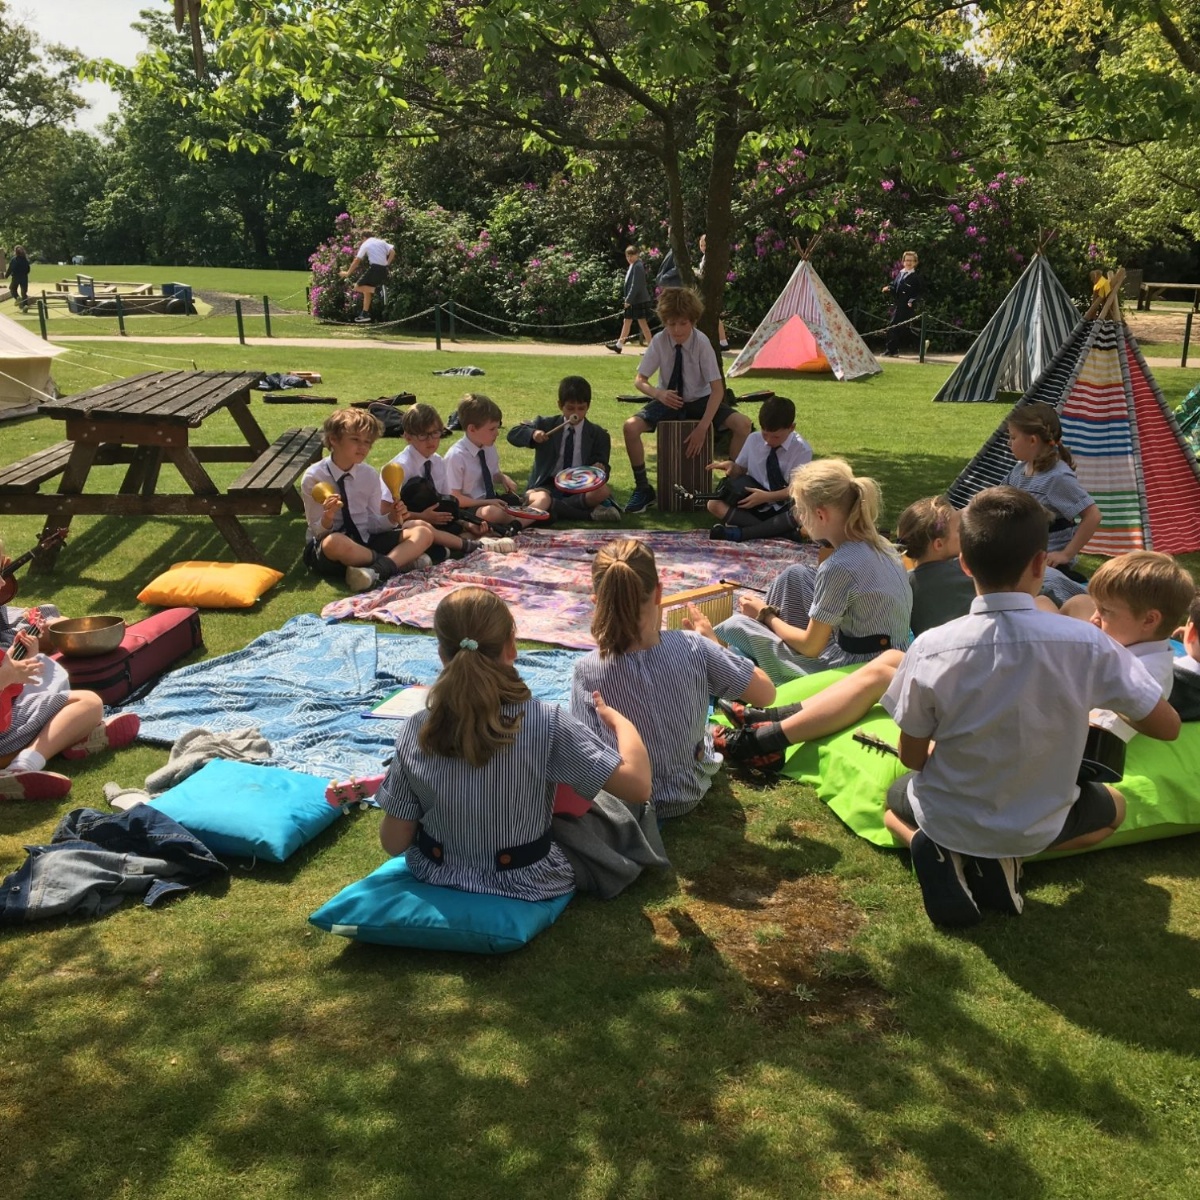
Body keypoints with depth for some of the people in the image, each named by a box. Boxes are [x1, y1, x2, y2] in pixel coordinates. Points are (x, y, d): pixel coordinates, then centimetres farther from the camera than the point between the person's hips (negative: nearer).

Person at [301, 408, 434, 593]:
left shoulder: (370, 475, 2)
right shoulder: (314, 477, -10)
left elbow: (373, 524, 5)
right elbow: (318, 531, -11)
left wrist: (392, 519, -16)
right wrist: (328, 517, -33)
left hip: (365, 541, 5)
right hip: (325, 550, -5)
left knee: (424, 531, -10)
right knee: (334, 542, -42)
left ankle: (378, 569, -32)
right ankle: (401, 560, -20)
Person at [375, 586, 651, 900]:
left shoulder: (416, 730, -19)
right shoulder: (546, 725, -27)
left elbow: (393, 842, -12)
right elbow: (638, 786, -25)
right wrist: (616, 717, -8)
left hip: (437, 878, 3)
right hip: (525, 889, -3)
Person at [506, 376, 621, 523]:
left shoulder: (598, 435, 10)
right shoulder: (545, 425, 9)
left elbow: (603, 466, 6)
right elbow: (513, 434, 7)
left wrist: (600, 470, -20)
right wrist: (532, 434, -15)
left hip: (579, 487, 1)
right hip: (548, 486, -1)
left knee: (603, 490, -33)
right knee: (542, 498, -39)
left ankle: (553, 507, -30)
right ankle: (591, 512, -33)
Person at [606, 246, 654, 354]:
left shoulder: (637, 266, -15)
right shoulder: (632, 266, 13)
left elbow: (636, 285, -21)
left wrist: (629, 299, -20)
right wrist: (627, 299, 16)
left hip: (639, 300, -10)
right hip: (632, 301, 10)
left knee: (642, 323, -5)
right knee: (627, 322, 14)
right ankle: (619, 345, 22)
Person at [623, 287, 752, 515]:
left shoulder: (701, 342, -19)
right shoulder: (659, 341, -15)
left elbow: (717, 389, -19)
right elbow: (639, 381, -8)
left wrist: (702, 428, -29)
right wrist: (658, 394, -32)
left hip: (699, 400, -1)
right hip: (669, 401, 1)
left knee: (743, 424, -25)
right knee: (631, 427, -26)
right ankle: (642, 489, -7)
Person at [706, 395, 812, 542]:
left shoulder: (802, 450, -9)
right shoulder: (753, 440, 1)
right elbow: (741, 471, 10)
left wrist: (766, 496, -26)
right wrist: (732, 467, -14)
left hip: (783, 510, -3)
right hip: (754, 505, 3)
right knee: (714, 504, -22)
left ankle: (740, 533, -32)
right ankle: (778, 530, -30)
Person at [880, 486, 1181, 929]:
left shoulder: (931, 649, -22)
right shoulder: (1087, 645, -22)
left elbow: (912, 757, -10)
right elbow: (1166, 726, -9)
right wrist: (1095, 709, 11)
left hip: (945, 819, 1)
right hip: (1036, 826, 0)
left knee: (897, 797, 36)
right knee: (1113, 806, 32)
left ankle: (941, 852, 2)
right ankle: (1007, 859, 5)